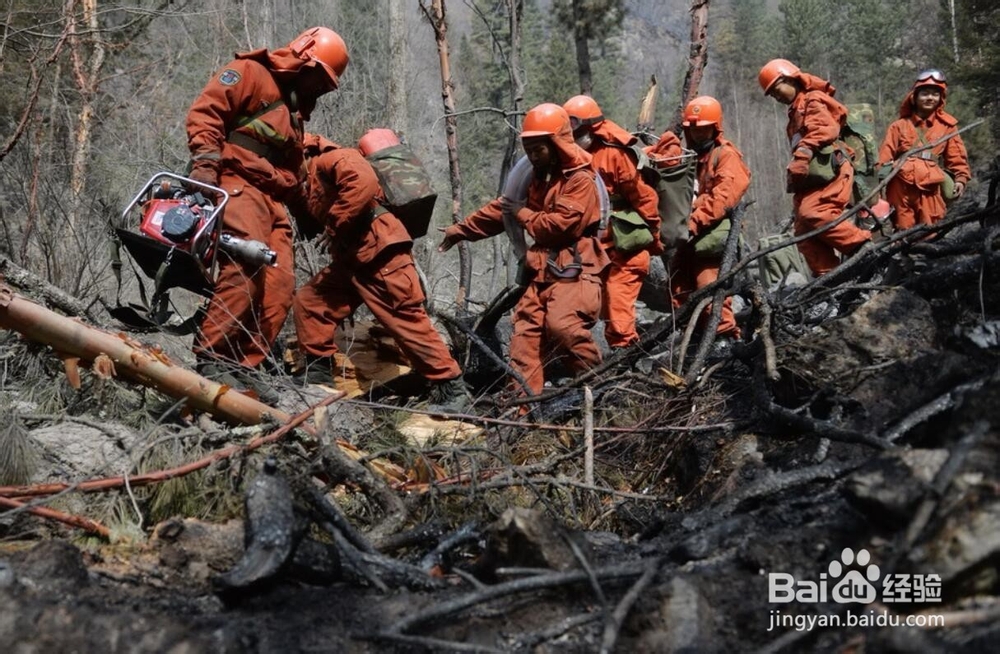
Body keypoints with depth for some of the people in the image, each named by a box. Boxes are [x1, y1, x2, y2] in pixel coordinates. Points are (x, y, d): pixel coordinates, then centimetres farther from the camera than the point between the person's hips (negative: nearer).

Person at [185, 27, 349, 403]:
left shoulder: (296, 107, 30)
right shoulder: (251, 73, 3)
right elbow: (205, 111, -9)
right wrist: (204, 161, -21)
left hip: (270, 199, 9)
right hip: (235, 184, -9)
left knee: (279, 286, -4)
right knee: (247, 267, -27)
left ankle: (242, 367, -4)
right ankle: (211, 358, -27)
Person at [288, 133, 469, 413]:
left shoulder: (330, 158, -8)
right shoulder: (312, 175, 23)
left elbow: (364, 182, -26)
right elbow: (310, 214, 25)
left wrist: (335, 224, -19)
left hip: (380, 252, -10)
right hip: (351, 258, 10)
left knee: (407, 320, -11)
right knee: (308, 302, 10)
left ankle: (450, 388, -8)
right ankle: (318, 373, 16)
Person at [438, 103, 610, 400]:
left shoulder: (580, 181, -7)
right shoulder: (538, 178, 22)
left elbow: (563, 224, -18)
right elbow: (501, 208, 31)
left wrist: (523, 214, -3)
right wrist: (461, 230, 35)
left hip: (575, 272, -9)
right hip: (542, 273, 9)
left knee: (562, 325, -30)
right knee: (525, 332, -2)